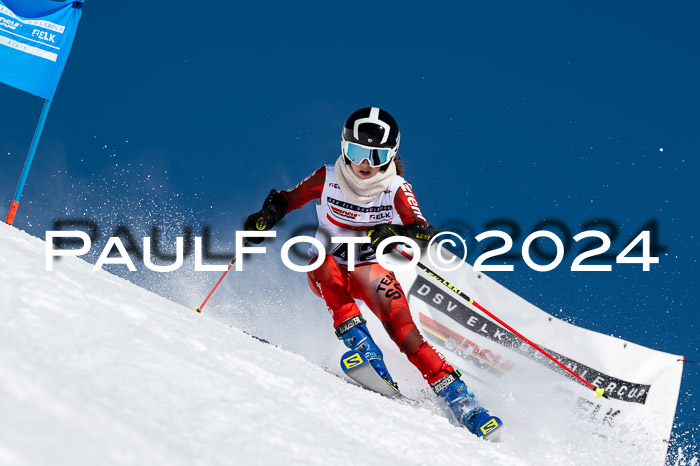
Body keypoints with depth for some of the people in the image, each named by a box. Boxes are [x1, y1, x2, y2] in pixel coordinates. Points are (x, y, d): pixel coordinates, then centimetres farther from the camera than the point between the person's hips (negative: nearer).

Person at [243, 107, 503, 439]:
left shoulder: (396, 188, -14)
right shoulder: (327, 179, -11)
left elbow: (427, 233, -26)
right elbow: (284, 200, 2)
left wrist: (398, 233, -46)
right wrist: (265, 218, -18)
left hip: (371, 271, -1)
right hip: (327, 273, 1)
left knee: (403, 330, -22)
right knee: (325, 265, -35)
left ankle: (457, 397, -20)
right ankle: (361, 345, -37)